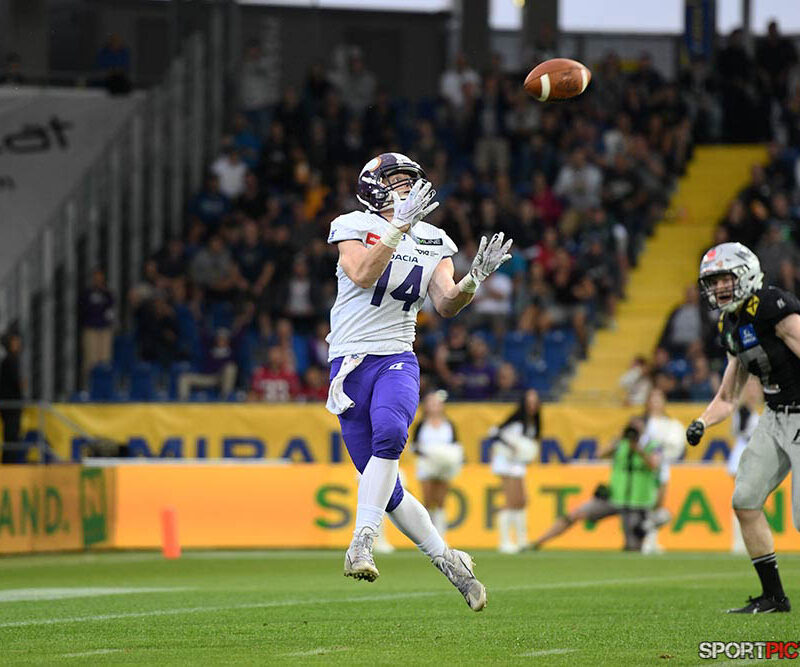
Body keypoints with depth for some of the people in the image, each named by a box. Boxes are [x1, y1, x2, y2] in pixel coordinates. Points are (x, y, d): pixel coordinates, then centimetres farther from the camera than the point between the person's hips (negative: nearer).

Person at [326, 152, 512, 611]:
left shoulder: (433, 243, 12)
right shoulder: (354, 227, 0)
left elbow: (446, 306, 0)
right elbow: (362, 276, -19)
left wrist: (474, 280, -20)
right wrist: (400, 225, -26)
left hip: (398, 361, 1)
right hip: (351, 363, -1)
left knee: (389, 432, -34)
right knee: (388, 490, -1)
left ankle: (363, 540, -33)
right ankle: (447, 560, 15)